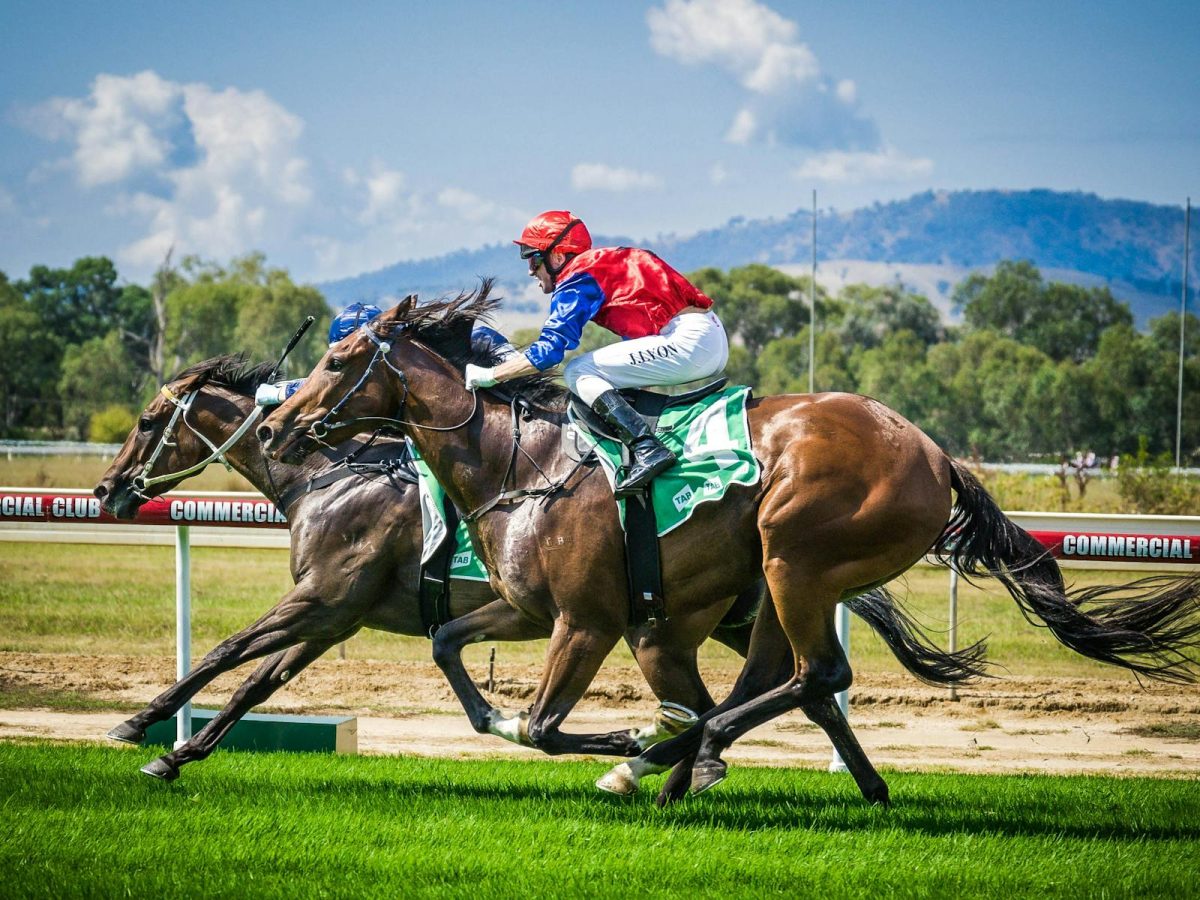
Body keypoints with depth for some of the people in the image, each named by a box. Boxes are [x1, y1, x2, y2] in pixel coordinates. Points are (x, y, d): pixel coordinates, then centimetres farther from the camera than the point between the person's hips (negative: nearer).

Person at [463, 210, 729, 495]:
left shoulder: (578, 278, -4)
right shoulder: (606, 261, 23)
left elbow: (548, 350, -10)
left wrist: (487, 376, -3)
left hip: (688, 341, -10)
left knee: (578, 372, -8)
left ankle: (646, 449, -22)